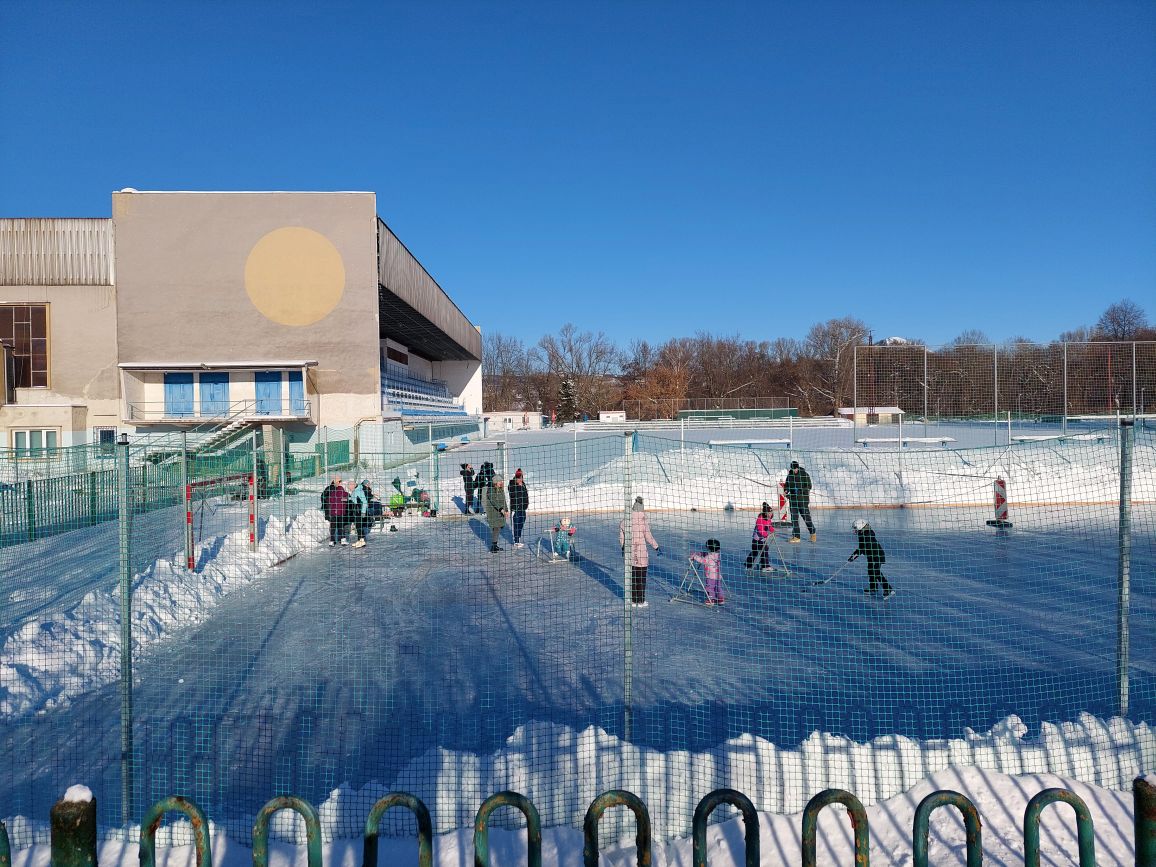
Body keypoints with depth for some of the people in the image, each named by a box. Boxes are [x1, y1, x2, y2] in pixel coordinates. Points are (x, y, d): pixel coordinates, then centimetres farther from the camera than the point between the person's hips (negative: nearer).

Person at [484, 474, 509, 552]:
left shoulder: (501, 490, 10)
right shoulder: (490, 490, -15)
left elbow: (504, 501, 15)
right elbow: (493, 501, -22)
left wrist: (506, 510, 8)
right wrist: (501, 509, -27)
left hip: (500, 512, 8)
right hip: (493, 512, -8)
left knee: (499, 528, 9)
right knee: (495, 528, -10)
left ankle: (495, 545, 19)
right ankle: (492, 546, -3)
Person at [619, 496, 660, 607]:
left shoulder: (625, 522, -1)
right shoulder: (643, 522, -14)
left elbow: (621, 537, 7)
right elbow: (649, 537, -9)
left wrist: (623, 548, 23)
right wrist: (656, 548, 5)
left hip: (629, 553, 4)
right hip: (641, 554, -4)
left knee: (631, 577, 14)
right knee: (641, 578, 8)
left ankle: (633, 601, 21)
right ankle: (641, 601, 15)